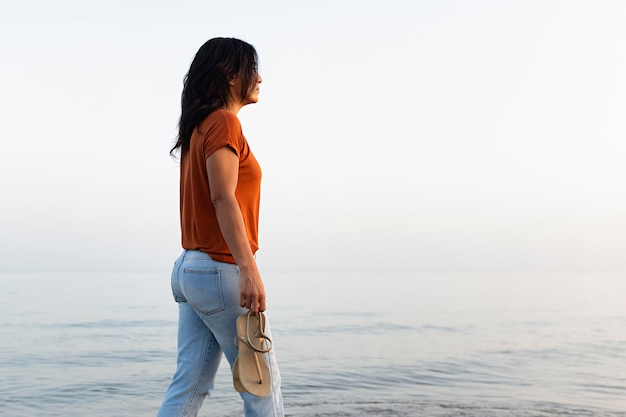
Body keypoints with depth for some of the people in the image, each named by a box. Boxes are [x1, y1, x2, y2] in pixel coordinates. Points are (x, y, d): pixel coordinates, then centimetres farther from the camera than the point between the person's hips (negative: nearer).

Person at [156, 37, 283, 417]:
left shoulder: (200, 127, 18)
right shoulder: (224, 121, -10)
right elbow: (223, 198, -20)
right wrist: (249, 269, -25)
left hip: (190, 268, 9)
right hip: (221, 269, -9)